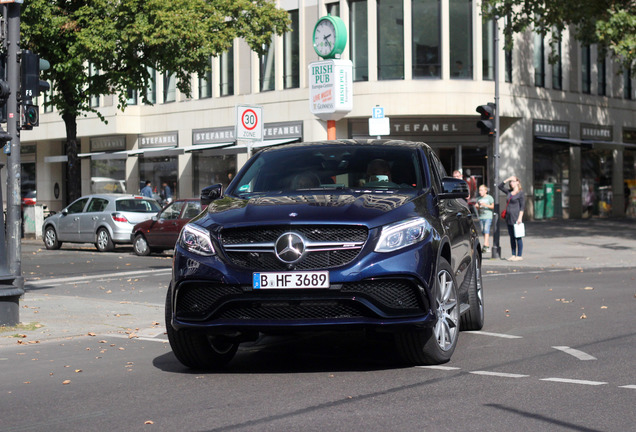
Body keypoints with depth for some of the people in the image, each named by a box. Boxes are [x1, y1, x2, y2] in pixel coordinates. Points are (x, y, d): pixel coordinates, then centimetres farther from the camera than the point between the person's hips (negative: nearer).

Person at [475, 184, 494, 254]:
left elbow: (493, 206, -6)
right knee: (483, 231, 7)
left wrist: (485, 205, -19)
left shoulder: (489, 198, -2)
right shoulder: (479, 198, 14)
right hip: (481, 217, 6)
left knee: (486, 230, -18)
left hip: (488, 217, -6)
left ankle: (485, 246, -26)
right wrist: (477, 206, -4)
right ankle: (488, 246, 16)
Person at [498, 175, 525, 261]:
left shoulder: (521, 193, -5)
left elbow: (522, 206, -8)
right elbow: (500, 186, 20)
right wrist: (507, 179, 8)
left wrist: (520, 218, -16)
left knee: (518, 237, -3)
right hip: (509, 218, 7)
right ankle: (514, 255, 14)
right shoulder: (509, 192, 13)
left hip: (516, 218, -7)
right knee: (512, 237, 9)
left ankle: (519, 255, 0)